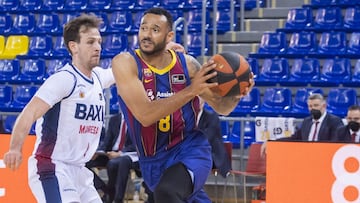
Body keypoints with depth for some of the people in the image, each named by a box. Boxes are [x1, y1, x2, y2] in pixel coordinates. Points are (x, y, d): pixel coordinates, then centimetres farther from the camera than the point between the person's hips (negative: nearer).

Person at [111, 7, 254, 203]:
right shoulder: (125, 63, -12)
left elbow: (221, 106, 5)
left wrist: (237, 94, -18)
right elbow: (144, 115, -25)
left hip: (190, 150, -2)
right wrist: (191, 90, -32)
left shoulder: (187, 64, -6)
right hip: (154, 161, 2)